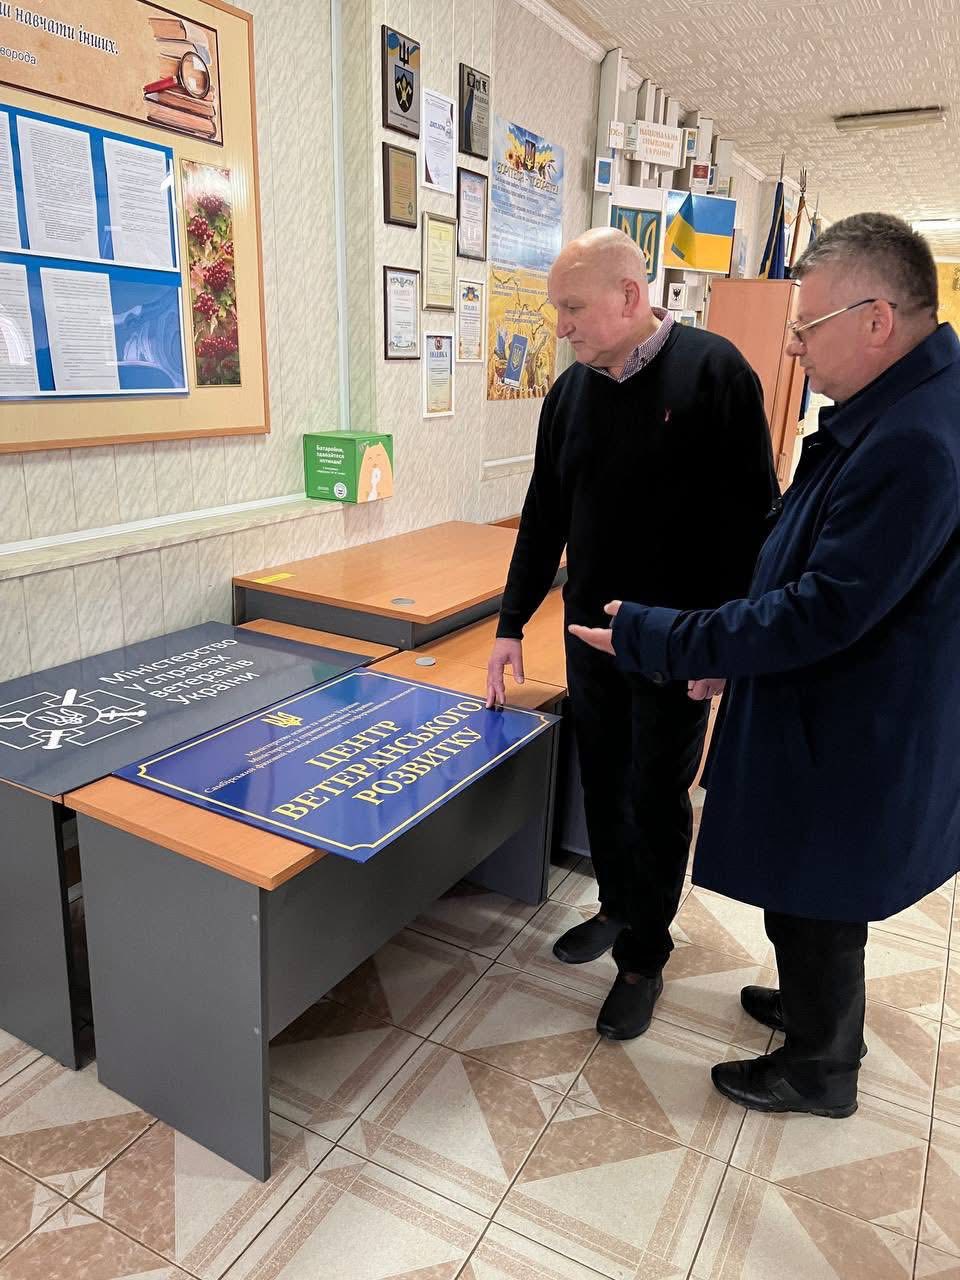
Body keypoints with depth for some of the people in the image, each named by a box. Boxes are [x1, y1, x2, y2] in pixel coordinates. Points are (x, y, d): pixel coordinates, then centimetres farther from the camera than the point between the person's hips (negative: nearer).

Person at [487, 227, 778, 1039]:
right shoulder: (571, 392, 5)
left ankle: (643, 958, 26)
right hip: (591, 632, 5)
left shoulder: (712, 371, -11)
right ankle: (619, 907, 41)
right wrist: (512, 624, 11)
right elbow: (544, 516, 10)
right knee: (603, 786, 17)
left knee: (657, 801, 7)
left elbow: (751, 513, -13)